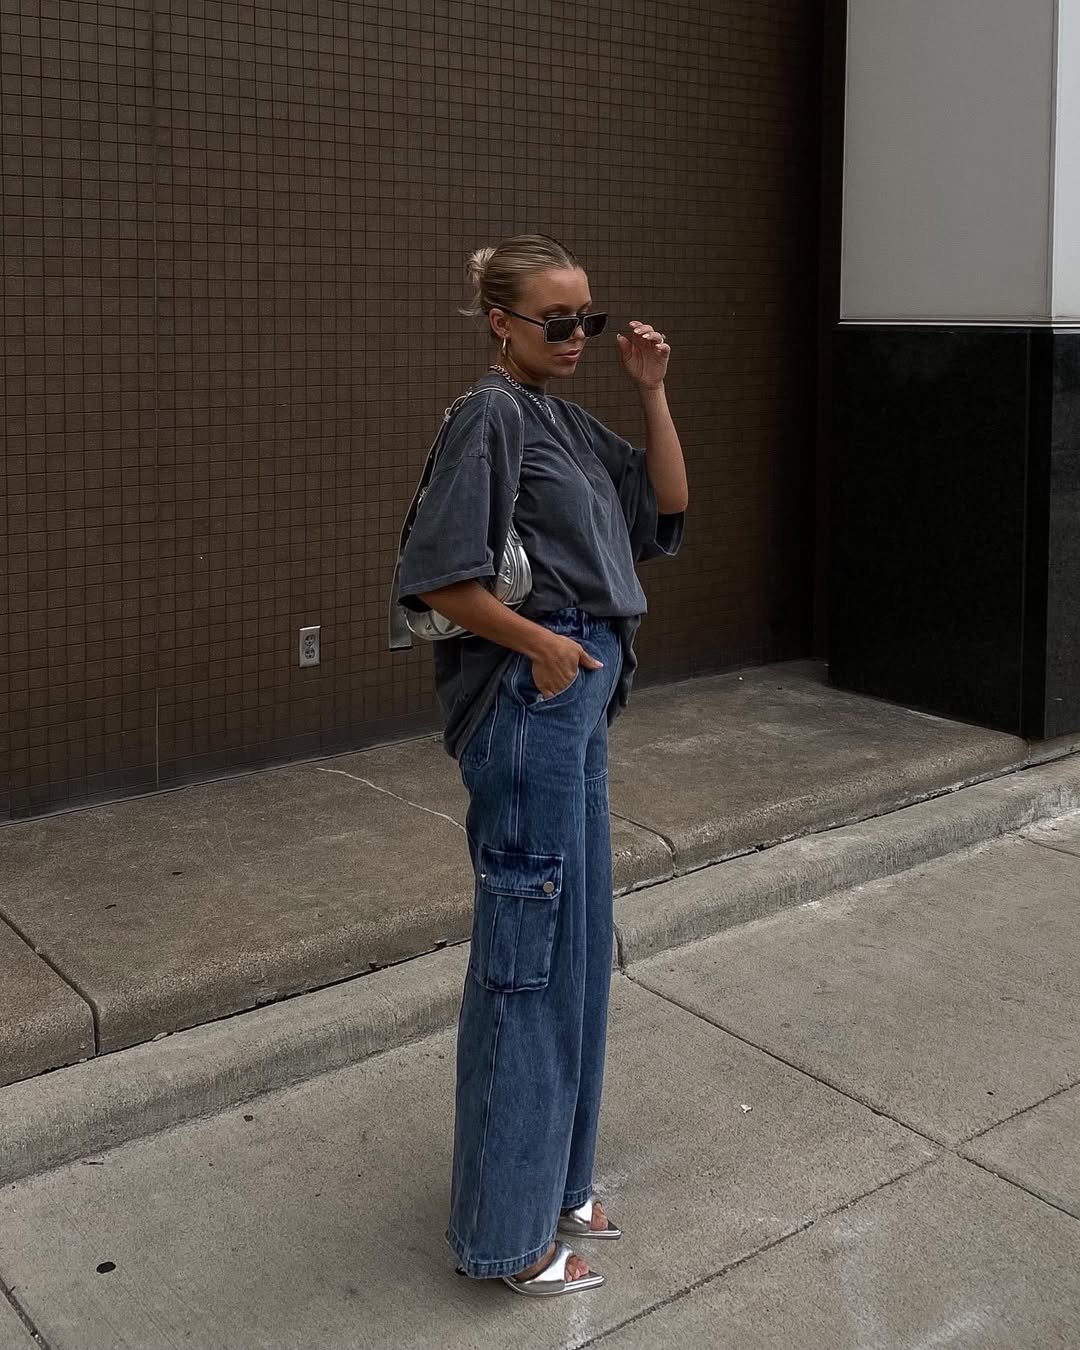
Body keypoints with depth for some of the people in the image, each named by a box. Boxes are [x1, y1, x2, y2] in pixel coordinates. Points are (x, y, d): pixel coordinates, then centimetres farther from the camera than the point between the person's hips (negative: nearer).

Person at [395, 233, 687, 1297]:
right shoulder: (491, 415, -12)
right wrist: (539, 642, -15)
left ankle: (549, 1179, 33)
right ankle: (506, 1231, 14)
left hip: (578, 697, 9)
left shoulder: (568, 421, 14)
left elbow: (666, 509, 17)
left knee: (574, 940, 16)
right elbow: (435, 576, -18)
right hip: (528, 700, -9)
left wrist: (652, 392, 8)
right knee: (527, 948, -1)